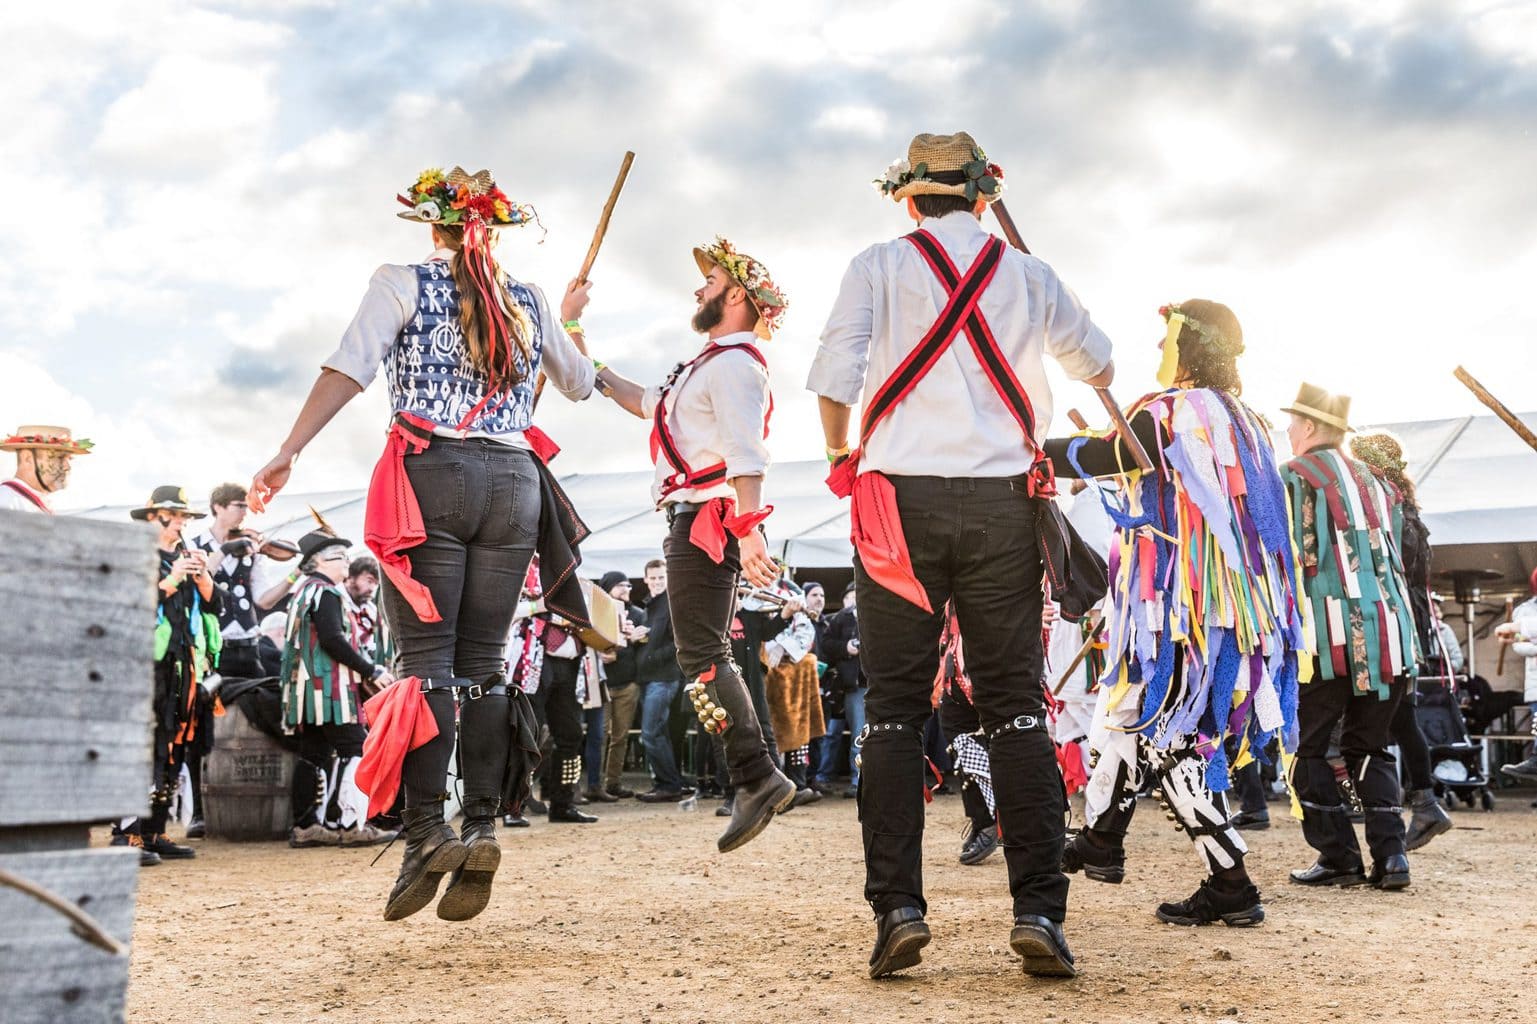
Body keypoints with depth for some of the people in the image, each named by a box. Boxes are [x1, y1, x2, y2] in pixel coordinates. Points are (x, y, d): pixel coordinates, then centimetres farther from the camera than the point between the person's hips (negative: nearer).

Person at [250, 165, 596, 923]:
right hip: (513, 482, 3)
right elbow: (580, 386, 28)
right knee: (483, 662, 5)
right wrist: (567, 322, 45)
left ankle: (425, 831, -15)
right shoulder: (530, 303, 15)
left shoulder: (403, 284, 5)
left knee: (425, 658, -5)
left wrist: (286, 454, -11)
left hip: (431, 476, -3)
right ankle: (481, 828, -3)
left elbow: (349, 369, -8)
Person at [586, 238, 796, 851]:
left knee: (701, 655, -15)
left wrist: (748, 531, -31)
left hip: (707, 523, -11)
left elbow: (747, 458, -22)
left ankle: (755, 776, -16)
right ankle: (756, 779, 10)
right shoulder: (712, 364, 24)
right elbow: (651, 404, 40)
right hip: (697, 523, 11)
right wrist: (597, 373, 41)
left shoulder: (734, 364, -9)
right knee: (708, 656, 9)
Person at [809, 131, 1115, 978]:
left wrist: (841, 452, 14)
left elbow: (833, 377, -4)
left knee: (894, 706, 3)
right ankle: (1039, 909, -2)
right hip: (1002, 500, 2)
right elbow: (1095, 361, 27)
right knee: (1015, 705, 4)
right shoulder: (1028, 276, 12)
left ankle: (897, 906, -4)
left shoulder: (879, 266, 4)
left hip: (901, 496, -1)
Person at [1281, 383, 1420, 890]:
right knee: (1370, 747, 15)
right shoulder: (1374, 482, 19)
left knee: (1308, 748, 5)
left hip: (1332, 637, -6)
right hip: (1389, 633, 7)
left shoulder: (1294, 477, -3)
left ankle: (1339, 857, 3)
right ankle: (1390, 855, 6)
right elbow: (1395, 556, 21)